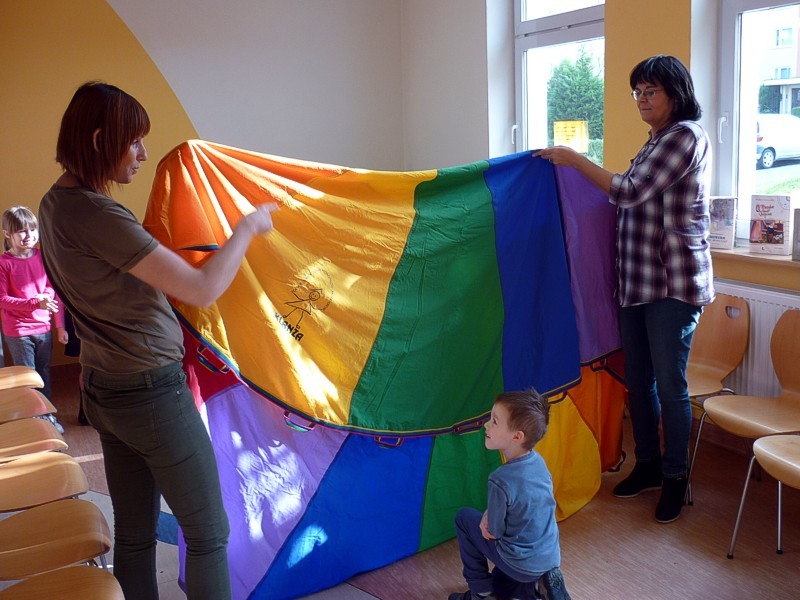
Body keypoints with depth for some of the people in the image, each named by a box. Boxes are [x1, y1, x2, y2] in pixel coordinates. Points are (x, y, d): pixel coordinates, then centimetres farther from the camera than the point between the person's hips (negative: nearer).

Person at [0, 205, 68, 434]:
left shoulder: (43, 257, 1)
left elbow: (54, 293, 5)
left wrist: (60, 325, 5)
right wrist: (35, 303, -23)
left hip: (44, 328, 4)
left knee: (44, 373, 15)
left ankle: (48, 415, 28)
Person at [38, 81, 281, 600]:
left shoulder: (56, 203, 6)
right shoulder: (95, 214, -24)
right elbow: (203, 289, -25)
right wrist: (248, 228, -12)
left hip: (104, 390, 9)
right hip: (152, 394, -9)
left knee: (134, 535, 18)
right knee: (209, 535, 5)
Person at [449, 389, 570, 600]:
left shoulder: (502, 480, -29)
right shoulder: (538, 461, -5)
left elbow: (494, 532, -15)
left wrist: (487, 519, 5)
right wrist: (489, 514, -4)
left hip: (522, 565, -7)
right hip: (551, 558, 7)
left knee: (464, 517, 10)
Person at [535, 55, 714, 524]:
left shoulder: (685, 135, -11)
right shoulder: (656, 142, 17)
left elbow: (630, 192, -18)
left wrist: (575, 160, -12)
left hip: (674, 282, -9)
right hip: (639, 278, 9)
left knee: (670, 384, -1)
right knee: (638, 379, 13)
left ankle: (675, 477, 15)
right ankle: (649, 466, 29)